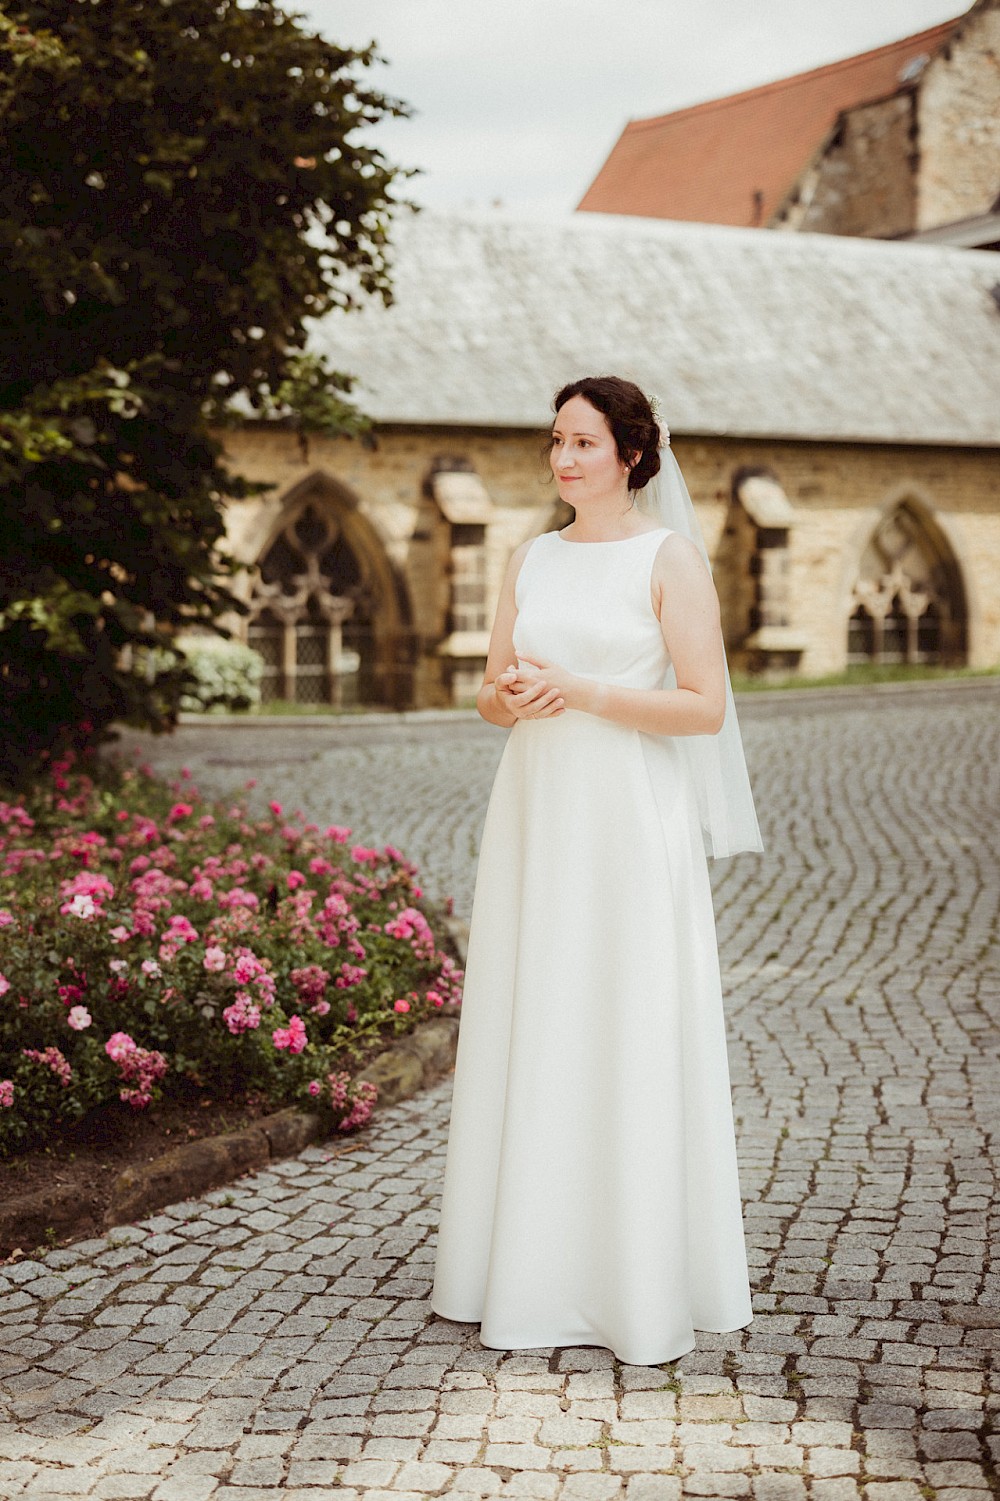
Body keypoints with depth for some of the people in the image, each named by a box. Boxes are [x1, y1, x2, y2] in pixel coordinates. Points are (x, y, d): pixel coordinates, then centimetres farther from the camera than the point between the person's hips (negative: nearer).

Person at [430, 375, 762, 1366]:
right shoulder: (530, 560, 13)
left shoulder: (669, 559, -4)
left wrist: (580, 691, -18)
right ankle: (534, 1274, 17)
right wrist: (510, 697, -9)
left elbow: (706, 707, -10)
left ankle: (641, 1285, 9)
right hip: (535, 818, 6)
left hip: (631, 826, -5)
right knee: (530, 1041, 7)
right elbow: (491, 698, 15)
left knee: (630, 1045, -3)